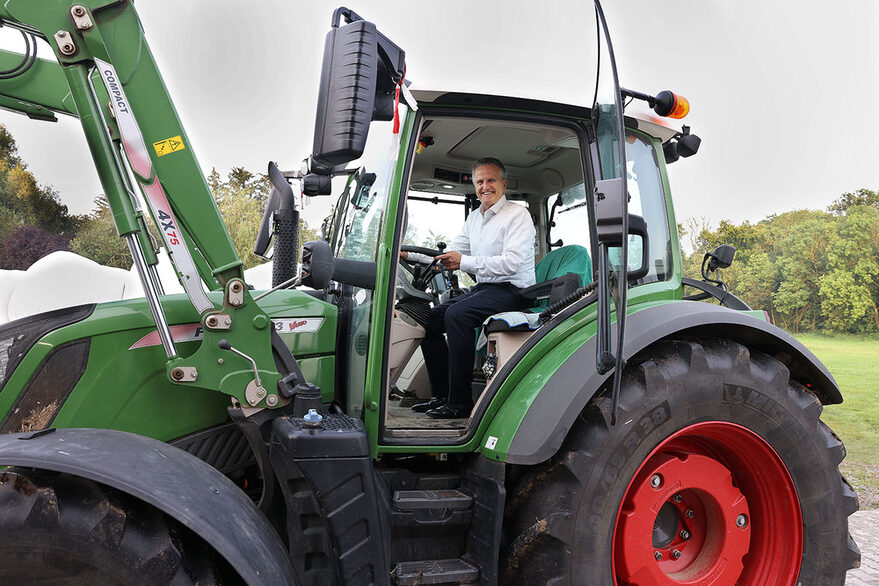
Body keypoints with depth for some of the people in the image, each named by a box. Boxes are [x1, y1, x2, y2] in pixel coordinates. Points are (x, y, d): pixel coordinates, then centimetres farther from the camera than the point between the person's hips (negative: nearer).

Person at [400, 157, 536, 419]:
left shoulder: (518, 215, -7)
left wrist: (465, 262, -19)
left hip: (512, 291, -8)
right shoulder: (474, 218, 18)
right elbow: (449, 254, 18)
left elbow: (512, 262, -19)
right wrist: (408, 255, 5)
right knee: (430, 318, -4)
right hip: (483, 288, 8)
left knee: (457, 314, -30)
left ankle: (460, 402, -25)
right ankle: (441, 395, 3)